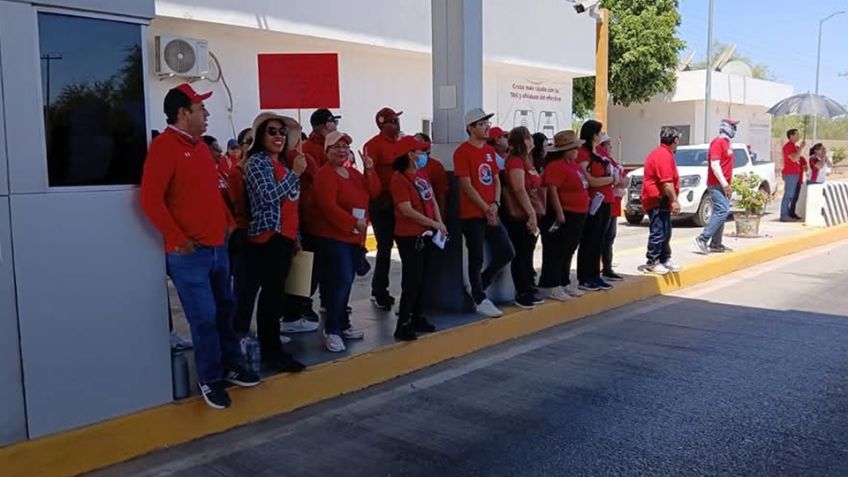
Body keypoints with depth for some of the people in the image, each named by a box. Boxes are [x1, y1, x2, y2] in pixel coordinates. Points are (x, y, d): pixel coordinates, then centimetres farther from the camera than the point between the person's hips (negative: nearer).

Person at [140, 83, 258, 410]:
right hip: (189, 253, -8)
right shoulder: (164, 146, -12)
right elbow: (150, 199, -18)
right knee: (204, 318, -1)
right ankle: (210, 380, 14)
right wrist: (179, 239, -17)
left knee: (224, 311, 16)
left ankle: (232, 367, 30)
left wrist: (228, 221, 16)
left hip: (217, 246, 8)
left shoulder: (200, 146, 15)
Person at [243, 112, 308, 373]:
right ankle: (272, 352, -3)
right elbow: (269, 195, -19)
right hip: (267, 237, -8)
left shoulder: (282, 163, 19)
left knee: (274, 294, 11)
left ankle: (268, 347, 18)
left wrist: (296, 236, 20)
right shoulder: (257, 161, -5)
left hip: (284, 237, 8)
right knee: (273, 295, -9)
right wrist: (295, 173, -11)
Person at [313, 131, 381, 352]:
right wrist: (354, 223, -21)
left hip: (355, 238, 9)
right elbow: (329, 206, -22)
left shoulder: (353, 173, 16)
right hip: (333, 237, -9)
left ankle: (342, 325, 24)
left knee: (345, 282, 14)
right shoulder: (324, 174, -11)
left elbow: (373, 192, 9)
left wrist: (369, 171, -4)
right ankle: (331, 330, -6)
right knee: (341, 281, -14)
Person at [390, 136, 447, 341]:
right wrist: (434, 224, -17)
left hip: (426, 234, 8)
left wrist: (440, 223, -1)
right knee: (412, 280, -7)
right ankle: (403, 324, -1)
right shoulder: (399, 179, -15)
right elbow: (407, 210, -20)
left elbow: (432, 199, 13)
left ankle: (418, 317, 25)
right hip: (409, 236, -8)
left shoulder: (422, 174, 10)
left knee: (421, 278, 14)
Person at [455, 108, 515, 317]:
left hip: (491, 213, 8)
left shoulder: (489, 150, 14)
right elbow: (467, 186, -15)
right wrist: (485, 208, -13)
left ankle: (478, 287, 25)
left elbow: (496, 180, 14)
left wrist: (495, 204, -3)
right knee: (477, 258, 2)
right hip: (472, 215, -8)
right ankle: (480, 300, 16)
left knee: (507, 252, 8)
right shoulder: (462, 152, -11)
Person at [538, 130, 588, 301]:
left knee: (568, 252, 16)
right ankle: (550, 286, 1)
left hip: (578, 215, 10)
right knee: (556, 252, -4)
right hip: (564, 215, -10)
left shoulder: (573, 163, 14)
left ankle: (564, 283, 26)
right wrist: (559, 212, -24)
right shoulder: (556, 166, -17)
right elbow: (552, 190, -22)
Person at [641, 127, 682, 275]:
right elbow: (666, 182, -25)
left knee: (665, 232, 17)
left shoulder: (661, 153, 17)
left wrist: (671, 200, 27)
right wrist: (674, 200, -23)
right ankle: (652, 262, -2)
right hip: (658, 200, -11)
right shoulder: (665, 155, -18)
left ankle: (665, 260, 26)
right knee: (658, 232, -7)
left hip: (660, 200, 11)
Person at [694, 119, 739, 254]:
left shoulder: (726, 142, 19)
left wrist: (727, 183, 20)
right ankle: (703, 239, -16)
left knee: (720, 213, 9)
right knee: (723, 211, -18)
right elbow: (714, 164, -20)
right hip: (717, 184, -10)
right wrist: (724, 183, -21)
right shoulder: (718, 142, -12)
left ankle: (716, 244, 12)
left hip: (722, 185, 10)